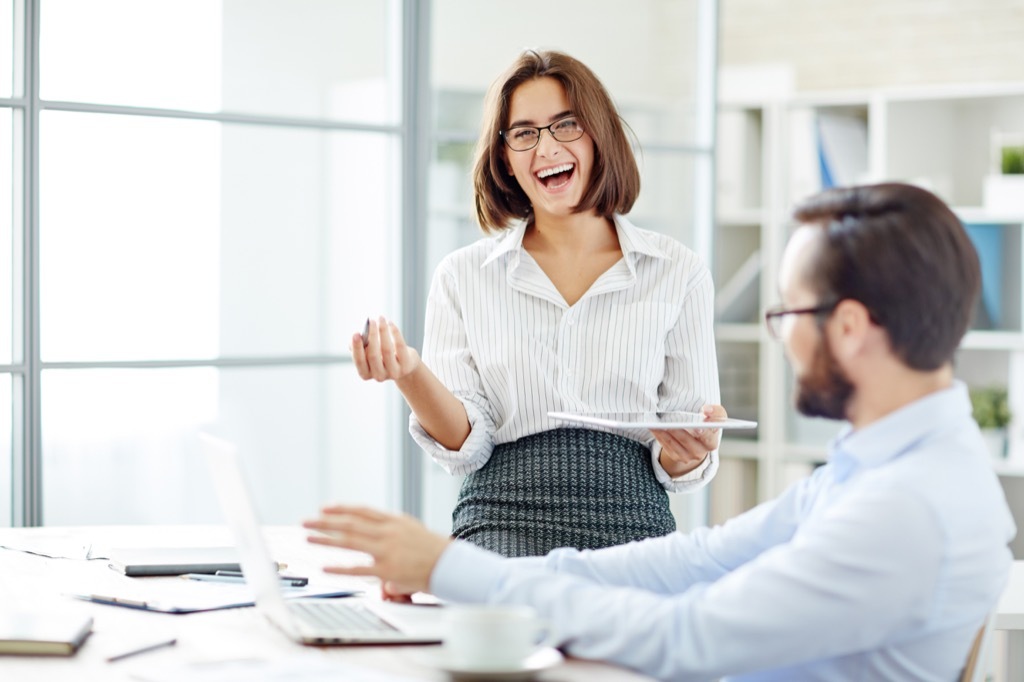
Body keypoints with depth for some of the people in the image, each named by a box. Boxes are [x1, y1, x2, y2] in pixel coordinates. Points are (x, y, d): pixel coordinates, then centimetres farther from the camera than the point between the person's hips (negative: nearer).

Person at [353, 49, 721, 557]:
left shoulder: (678, 273, 10)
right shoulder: (463, 276, 11)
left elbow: (684, 465, 11)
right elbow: (463, 446, 4)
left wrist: (684, 454, -13)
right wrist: (410, 374, -15)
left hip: (629, 518, 1)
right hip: (504, 520, -1)